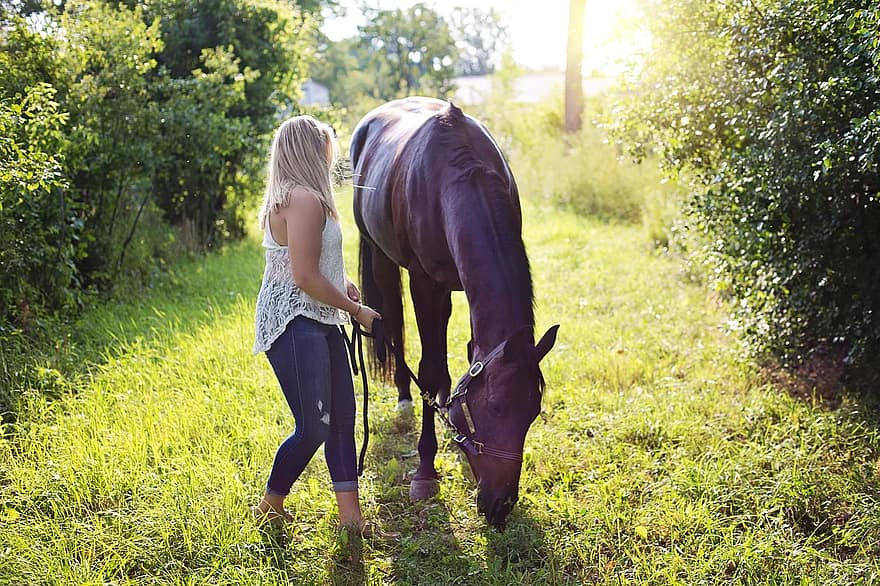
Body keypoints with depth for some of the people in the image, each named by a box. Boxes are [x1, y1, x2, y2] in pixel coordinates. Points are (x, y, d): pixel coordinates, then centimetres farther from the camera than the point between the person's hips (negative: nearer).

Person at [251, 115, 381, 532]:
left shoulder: (293, 196, 16)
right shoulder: (305, 199, -17)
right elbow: (305, 277, -21)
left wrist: (344, 287, 8)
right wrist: (356, 310, -9)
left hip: (320, 324, 11)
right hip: (294, 326, -11)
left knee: (342, 418, 9)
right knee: (314, 427, -5)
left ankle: (351, 516, 16)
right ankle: (269, 507, 16)